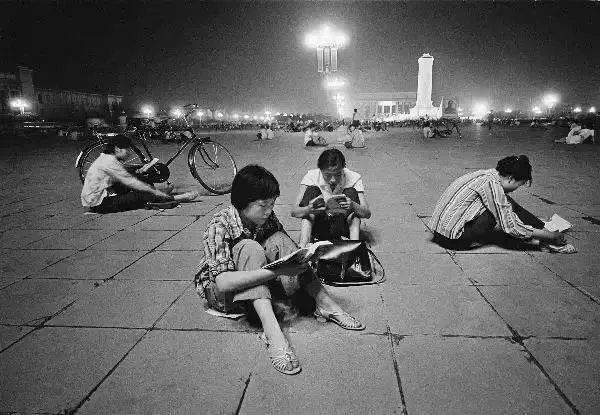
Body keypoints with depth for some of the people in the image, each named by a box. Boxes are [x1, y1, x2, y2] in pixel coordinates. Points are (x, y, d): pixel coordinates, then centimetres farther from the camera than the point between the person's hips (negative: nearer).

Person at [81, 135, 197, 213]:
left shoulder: (106, 158, 12)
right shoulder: (109, 161, -20)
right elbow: (131, 182, -20)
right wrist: (154, 191, -15)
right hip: (98, 204, -10)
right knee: (143, 196, -13)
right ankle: (175, 198, -2)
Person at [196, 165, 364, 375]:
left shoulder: (267, 218, -9)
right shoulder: (220, 226, -27)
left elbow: (287, 250, -2)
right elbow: (222, 282, -37)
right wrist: (276, 271, -44)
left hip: (259, 286, 5)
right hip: (222, 293, -5)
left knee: (279, 240, -19)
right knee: (249, 248, -33)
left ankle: (324, 304, -20)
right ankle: (272, 332, -42)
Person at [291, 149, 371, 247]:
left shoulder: (353, 178, -13)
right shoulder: (311, 176, -14)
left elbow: (367, 213, -19)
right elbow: (294, 212, -21)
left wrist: (353, 205, -41)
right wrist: (309, 209, -44)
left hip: (342, 228, 0)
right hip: (319, 226, 0)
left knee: (351, 192, -20)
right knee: (312, 191, -22)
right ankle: (302, 246, -32)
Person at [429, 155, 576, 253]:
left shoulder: (487, 175, 10)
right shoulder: (492, 184, -17)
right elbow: (511, 227, -15)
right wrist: (552, 235, -4)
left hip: (442, 227, 9)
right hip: (452, 237, -9)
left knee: (507, 207, 10)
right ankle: (546, 240, 6)